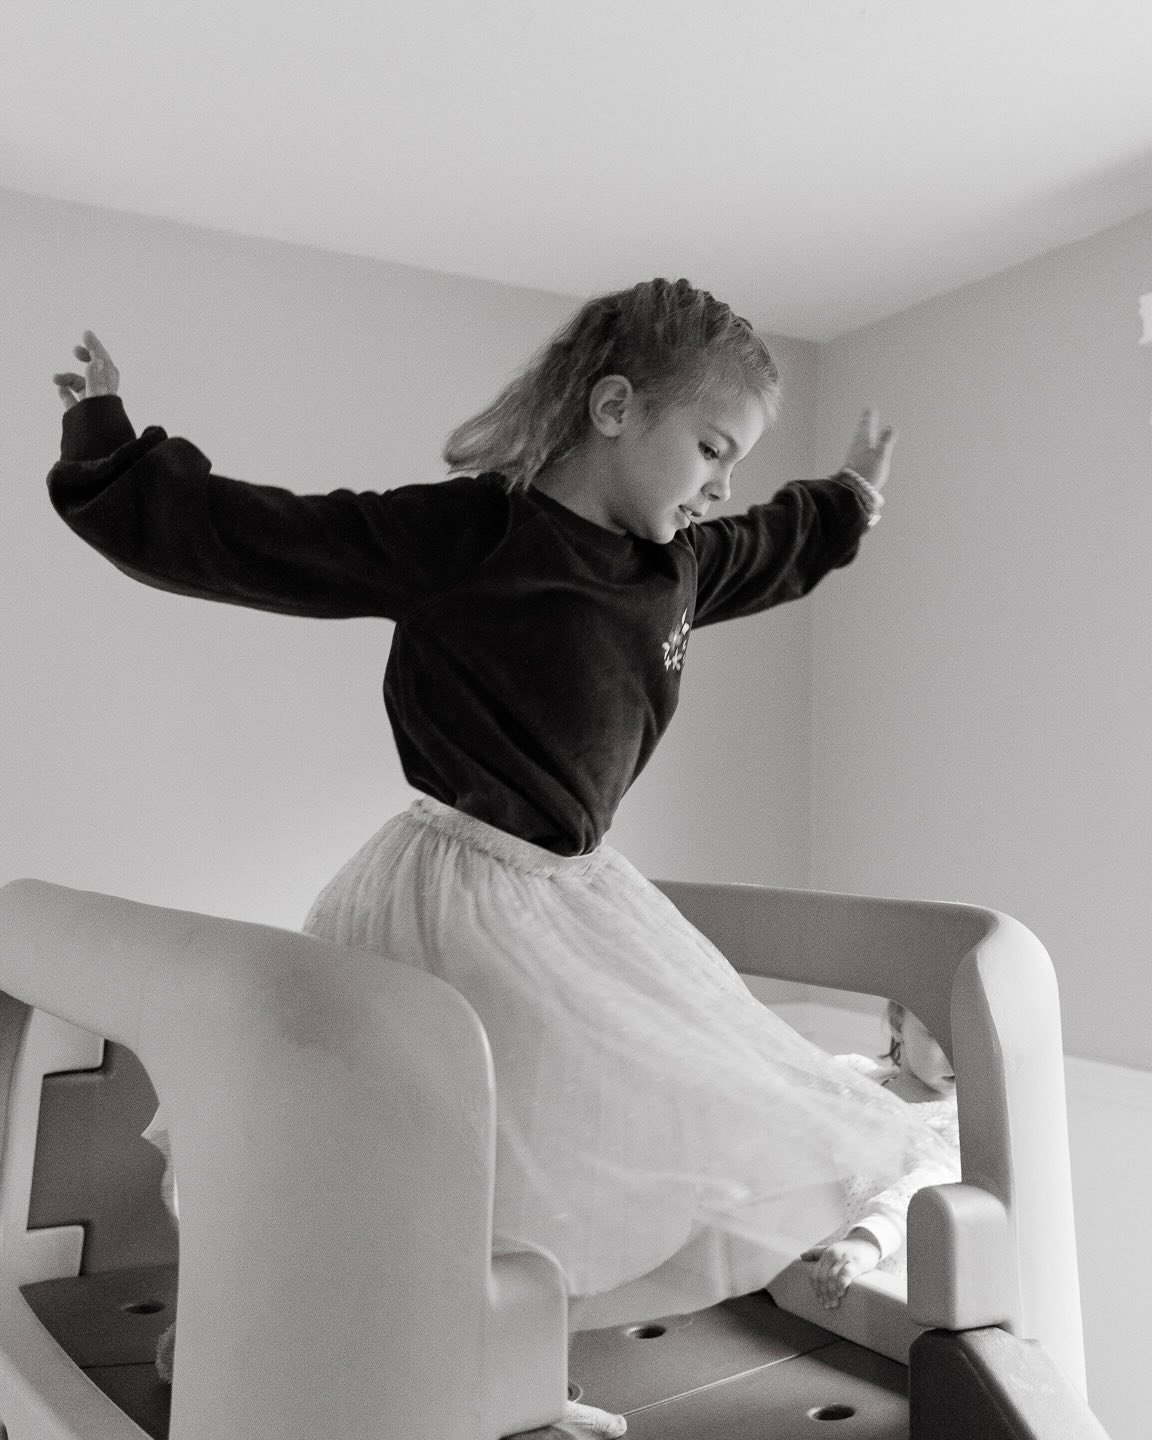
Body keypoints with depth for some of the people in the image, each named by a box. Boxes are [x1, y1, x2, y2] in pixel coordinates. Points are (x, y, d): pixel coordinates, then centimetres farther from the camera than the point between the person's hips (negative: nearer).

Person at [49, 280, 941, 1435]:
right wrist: (109, 444, -10)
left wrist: (849, 499, 45)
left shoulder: (673, 566, 7)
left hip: (572, 897, 9)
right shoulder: (458, 538, -16)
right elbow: (218, 538, -12)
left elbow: (767, 554, 31)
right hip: (461, 904, -8)